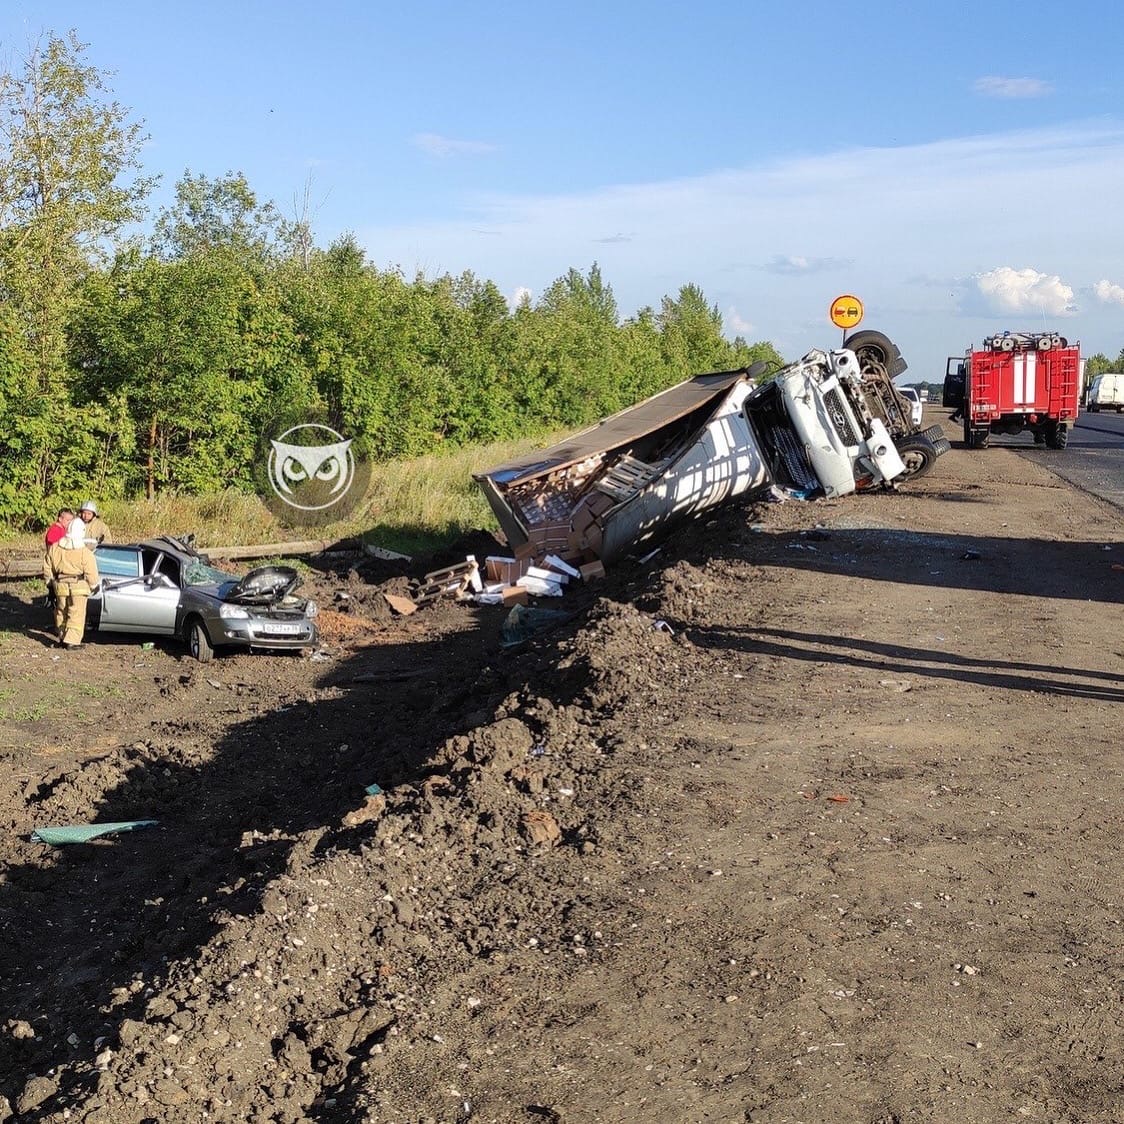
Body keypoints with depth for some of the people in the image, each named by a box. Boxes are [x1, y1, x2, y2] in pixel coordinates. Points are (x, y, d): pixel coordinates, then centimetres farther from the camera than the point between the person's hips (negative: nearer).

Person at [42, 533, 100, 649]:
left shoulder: (54, 548, 2)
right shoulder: (85, 552, -13)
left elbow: (47, 568, 10)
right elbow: (91, 573, -11)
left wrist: (50, 583, 22)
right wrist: (92, 586, 6)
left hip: (60, 586, 4)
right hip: (78, 587, -4)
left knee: (61, 613, 18)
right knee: (76, 615, 1)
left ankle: (62, 639, 25)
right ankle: (72, 641, -5)